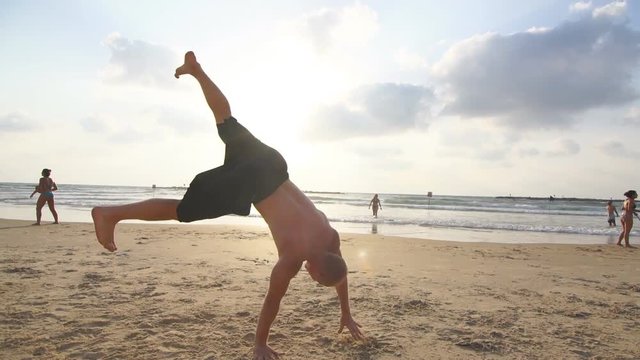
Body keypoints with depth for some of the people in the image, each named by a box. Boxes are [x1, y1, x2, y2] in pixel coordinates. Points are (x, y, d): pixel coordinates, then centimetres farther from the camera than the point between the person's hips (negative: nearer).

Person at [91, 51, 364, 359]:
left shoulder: (330, 237, 3)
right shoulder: (293, 258, -12)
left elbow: (340, 274, 20)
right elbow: (272, 301, -6)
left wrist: (346, 315, 26)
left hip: (270, 164, 7)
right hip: (249, 182, -7)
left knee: (227, 120, 24)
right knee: (182, 211, 1)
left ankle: (196, 71, 35)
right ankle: (110, 214, 4)